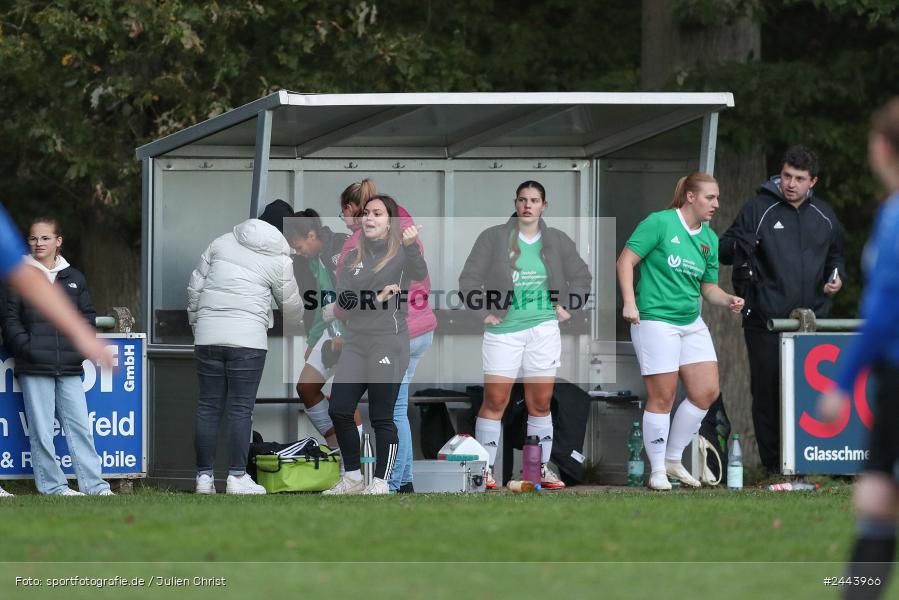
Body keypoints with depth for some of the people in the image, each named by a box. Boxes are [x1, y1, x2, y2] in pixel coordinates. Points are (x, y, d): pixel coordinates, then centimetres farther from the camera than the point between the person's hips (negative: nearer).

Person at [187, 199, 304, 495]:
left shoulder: (222, 242, 11)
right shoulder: (280, 260, 1)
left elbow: (195, 286, 13)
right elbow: (292, 307, 12)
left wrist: (196, 321, 24)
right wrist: (295, 324, 35)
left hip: (207, 336, 4)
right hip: (247, 339, -4)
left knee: (208, 407, 7)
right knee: (241, 409, -2)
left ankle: (204, 476, 8)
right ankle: (237, 477, -6)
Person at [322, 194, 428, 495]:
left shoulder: (401, 254, -3)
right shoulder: (354, 258, 14)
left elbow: (420, 274, -25)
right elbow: (344, 302, 5)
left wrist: (412, 246, -44)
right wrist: (377, 298, -12)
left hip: (388, 344, -6)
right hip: (355, 343, 6)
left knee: (381, 417, -3)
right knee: (339, 411, 3)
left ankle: (381, 483, 6)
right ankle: (352, 478, 17)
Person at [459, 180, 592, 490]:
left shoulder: (558, 241, 8)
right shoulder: (493, 238, -1)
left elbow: (582, 277, 20)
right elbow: (469, 279, 1)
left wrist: (567, 307, 9)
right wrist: (484, 312, -6)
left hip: (544, 329, 2)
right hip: (503, 330, -2)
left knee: (541, 404, 3)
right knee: (495, 401, -5)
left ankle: (542, 467, 11)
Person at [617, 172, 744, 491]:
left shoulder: (709, 239, 12)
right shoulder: (660, 223, -8)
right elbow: (626, 260, -9)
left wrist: (727, 300, -2)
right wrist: (629, 301, -18)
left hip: (692, 324, 7)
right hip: (656, 320, -7)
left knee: (706, 393, 2)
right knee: (662, 397, -5)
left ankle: (673, 458, 18)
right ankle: (657, 471, 6)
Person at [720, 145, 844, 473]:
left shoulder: (824, 215, 12)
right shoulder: (758, 209, -1)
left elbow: (835, 254, 27)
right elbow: (725, 250, -2)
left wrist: (836, 277, 6)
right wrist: (739, 244, -26)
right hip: (766, 320, -3)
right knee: (767, 391, -2)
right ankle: (773, 463, 4)